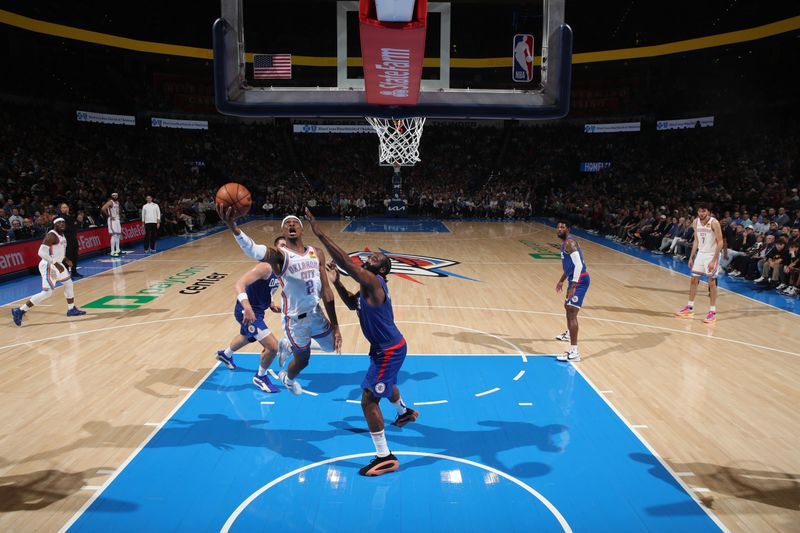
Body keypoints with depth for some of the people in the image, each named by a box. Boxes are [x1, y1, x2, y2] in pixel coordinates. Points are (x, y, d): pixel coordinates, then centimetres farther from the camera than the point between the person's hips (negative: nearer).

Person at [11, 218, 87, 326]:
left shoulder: (62, 235, 10)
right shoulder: (51, 235, -19)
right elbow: (41, 252, -27)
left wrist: (65, 260, 12)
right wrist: (56, 264, -29)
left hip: (57, 265, 10)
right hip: (49, 266, -10)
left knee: (69, 284, 21)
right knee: (47, 292, -14)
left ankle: (71, 309, 34)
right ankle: (19, 311, -8)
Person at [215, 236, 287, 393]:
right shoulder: (266, 267, -27)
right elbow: (239, 284, -36)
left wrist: (270, 304, 5)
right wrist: (246, 307, -50)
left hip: (257, 310, 10)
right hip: (247, 312, -10)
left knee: (247, 338, 37)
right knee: (273, 346, -17)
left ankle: (225, 354, 69)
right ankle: (260, 377, 12)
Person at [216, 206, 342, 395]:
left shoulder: (317, 253, 0)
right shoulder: (279, 255, -17)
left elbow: (325, 290, 2)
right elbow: (254, 251, -41)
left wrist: (335, 326, 1)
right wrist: (234, 228, -61)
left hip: (316, 313, 6)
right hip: (295, 318, -5)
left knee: (332, 346, 23)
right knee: (302, 360, 12)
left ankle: (288, 345, 44)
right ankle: (287, 379, 50)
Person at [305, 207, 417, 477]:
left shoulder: (373, 282, -26)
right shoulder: (368, 286, 4)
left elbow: (345, 262, -38)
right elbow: (353, 304, 19)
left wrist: (320, 233, -37)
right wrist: (335, 283, 5)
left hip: (389, 350, -11)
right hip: (390, 347, 11)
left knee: (369, 400, -8)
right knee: (386, 384, 35)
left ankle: (385, 458, 2)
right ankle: (405, 412, 64)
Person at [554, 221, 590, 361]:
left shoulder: (569, 243, -17)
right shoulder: (565, 243, 16)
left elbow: (578, 265, -25)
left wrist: (572, 287, -29)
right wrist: (562, 281, 34)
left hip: (579, 280, -11)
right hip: (574, 279, 11)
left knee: (572, 313, -16)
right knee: (568, 306, 30)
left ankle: (574, 352, -19)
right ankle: (569, 334, 55)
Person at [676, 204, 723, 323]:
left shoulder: (714, 222, -17)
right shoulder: (695, 222, 2)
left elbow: (720, 242, -16)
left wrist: (713, 260, -22)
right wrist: (691, 257, 9)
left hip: (712, 254, -6)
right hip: (700, 253, 6)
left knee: (711, 282, -4)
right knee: (694, 279, 9)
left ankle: (712, 312, 3)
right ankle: (690, 308, 19)